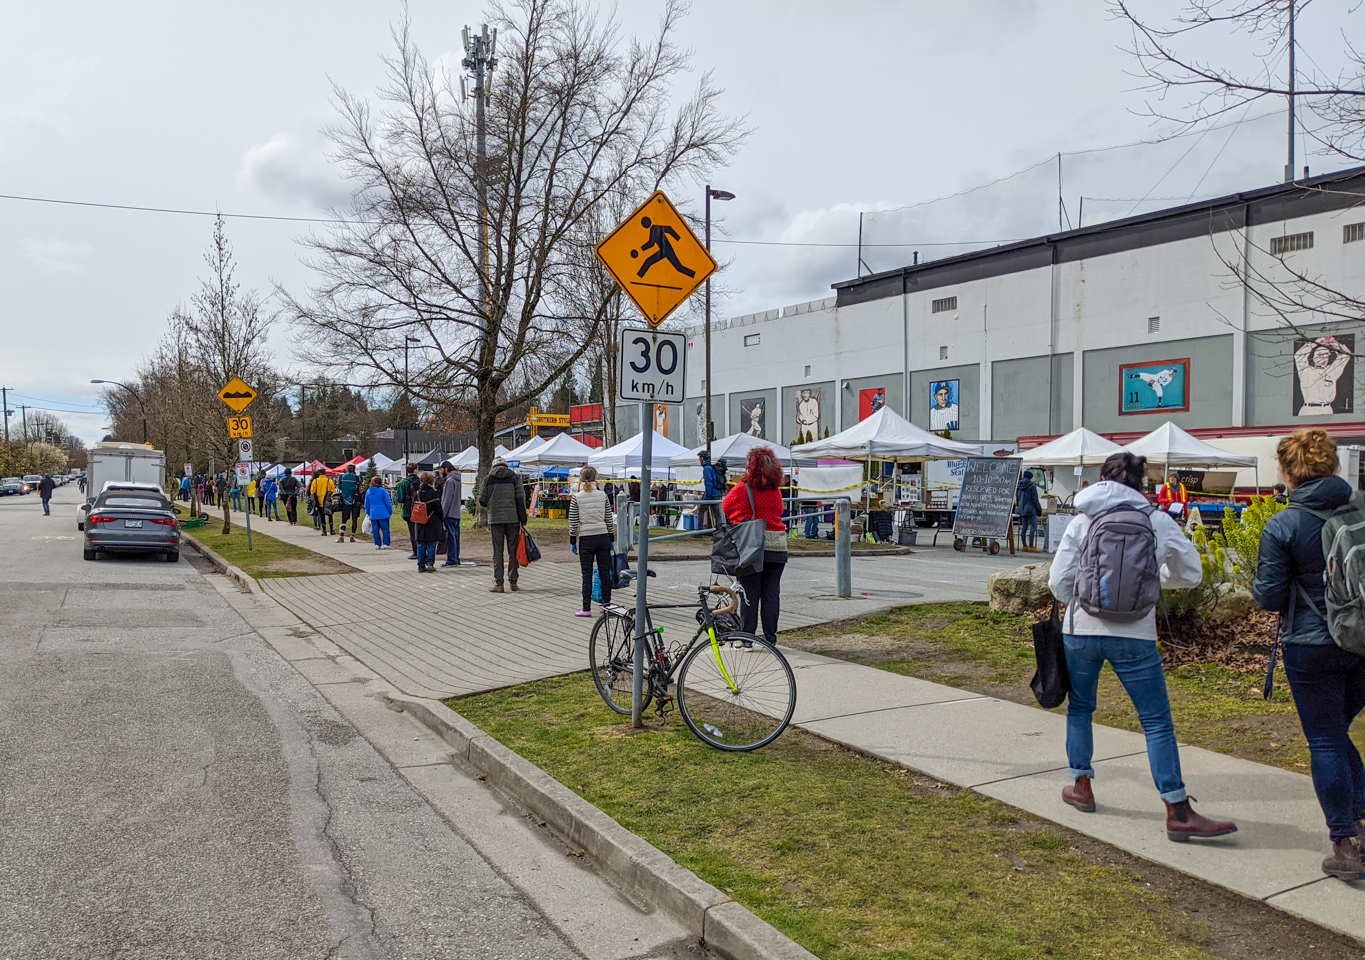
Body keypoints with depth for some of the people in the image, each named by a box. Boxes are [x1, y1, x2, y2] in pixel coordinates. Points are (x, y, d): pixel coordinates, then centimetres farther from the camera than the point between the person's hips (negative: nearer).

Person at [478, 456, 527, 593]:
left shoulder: (488, 479, 3)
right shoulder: (514, 478, 4)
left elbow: (482, 501, 4)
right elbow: (521, 500, -1)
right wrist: (523, 521, 2)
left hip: (495, 519, -1)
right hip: (513, 519, 1)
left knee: (497, 551, 2)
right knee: (513, 550, 7)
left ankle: (498, 583, -1)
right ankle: (513, 582, 10)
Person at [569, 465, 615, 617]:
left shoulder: (576, 498, -5)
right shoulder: (603, 495, 1)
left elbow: (573, 523, -4)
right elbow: (609, 520, 6)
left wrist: (572, 541, 5)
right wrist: (611, 539, 14)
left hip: (586, 539, -2)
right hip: (603, 537, 2)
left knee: (587, 575, 2)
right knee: (605, 573, 9)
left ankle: (586, 608, 4)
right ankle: (607, 605, 16)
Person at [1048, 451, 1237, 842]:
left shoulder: (1082, 522, 1)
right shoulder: (1157, 520, 1)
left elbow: (1058, 582, -1)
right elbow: (1191, 573, 7)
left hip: (1081, 630, 1)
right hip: (1134, 635, -1)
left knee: (1079, 707, 20)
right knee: (1157, 722, 3)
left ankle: (1081, 787, 29)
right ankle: (1179, 813, 2)